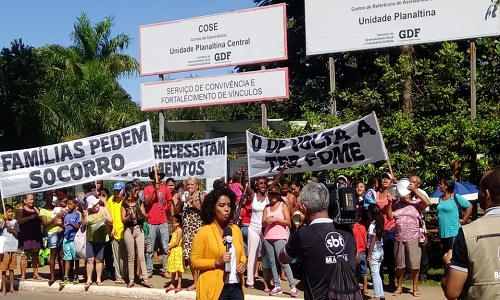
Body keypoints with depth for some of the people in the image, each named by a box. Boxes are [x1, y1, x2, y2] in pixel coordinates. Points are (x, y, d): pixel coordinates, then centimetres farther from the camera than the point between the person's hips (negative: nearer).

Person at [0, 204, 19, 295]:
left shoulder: (14, 222, 7)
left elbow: (16, 235, 3)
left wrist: (10, 227, -11)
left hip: (13, 248, 2)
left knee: (11, 268, 7)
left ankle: (12, 288, 13)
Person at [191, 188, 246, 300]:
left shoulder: (236, 229, 9)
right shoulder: (204, 232, -7)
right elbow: (194, 261, -7)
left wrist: (242, 263, -1)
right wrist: (217, 262, -18)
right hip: (214, 289, -5)